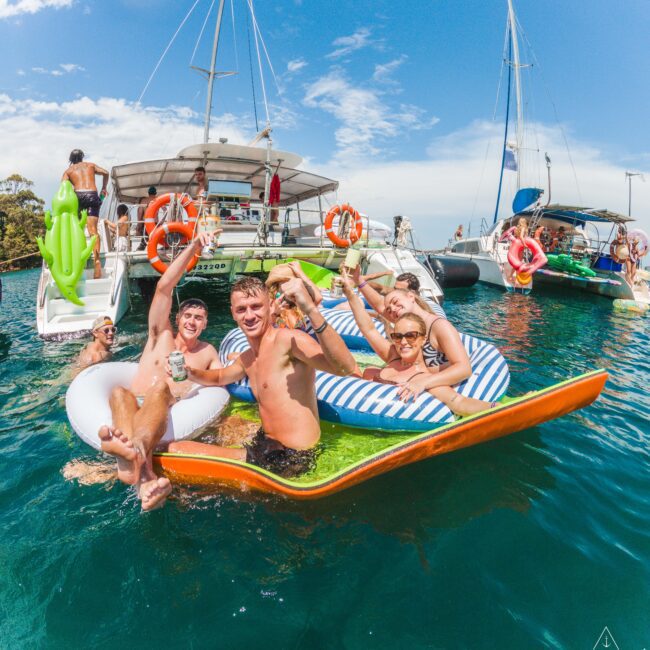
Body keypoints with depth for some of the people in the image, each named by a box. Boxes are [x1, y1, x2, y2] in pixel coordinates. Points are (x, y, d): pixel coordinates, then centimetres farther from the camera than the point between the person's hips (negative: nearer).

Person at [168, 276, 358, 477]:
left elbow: (346, 368, -34)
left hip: (289, 459, -8)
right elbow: (220, 377, 32)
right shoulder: (247, 358, 10)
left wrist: (311, 310, -45)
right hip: (266, 446, 8)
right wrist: (190, 373, 11)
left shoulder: (287, 339, -18)